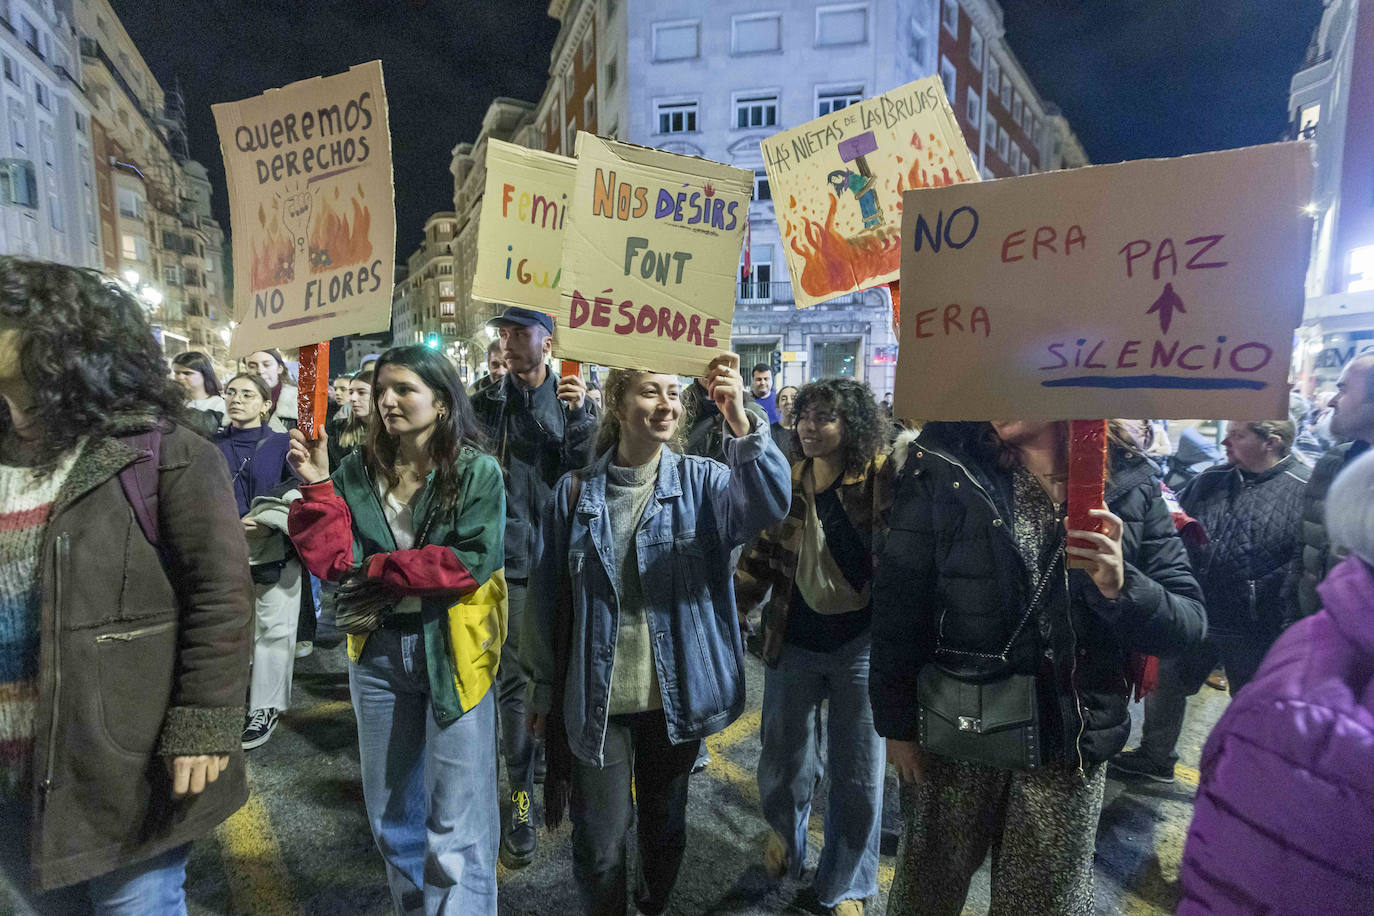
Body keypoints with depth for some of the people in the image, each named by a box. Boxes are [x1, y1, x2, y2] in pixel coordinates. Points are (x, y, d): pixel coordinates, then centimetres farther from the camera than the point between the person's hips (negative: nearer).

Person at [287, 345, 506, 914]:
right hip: (377, 651, 5)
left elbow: (475, 560, -18)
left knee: (455, 820, 4)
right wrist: (317, 486, -15)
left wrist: (382, 570, -14)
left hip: (454, 651, -4)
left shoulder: (478, 471, -8)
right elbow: (332, 560, -5)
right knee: (389, 810, 21)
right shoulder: (358, 470, 2)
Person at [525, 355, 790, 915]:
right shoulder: (577, 491, -5)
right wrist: (544, 685, 7)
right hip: (596, 699, -1)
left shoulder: (701, 481, -6)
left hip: (675, 696, 1)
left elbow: (769, 507, -26)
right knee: (599, 842, 10)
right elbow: (547, 592, 2)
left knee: (665, 825, 21)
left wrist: (740, 421, -40)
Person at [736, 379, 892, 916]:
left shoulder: (882, 478, -9)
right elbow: (760, 557, 8)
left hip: (861, 643, -2)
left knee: (859, 776, 11)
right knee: (785, 766, 15)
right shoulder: (786, 482, 1)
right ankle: (785, 833, 51)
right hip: (793, 641, 2)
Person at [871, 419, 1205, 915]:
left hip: (1072, 739, 2)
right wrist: (896, 722, -7)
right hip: (954, 724, -1)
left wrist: (1121, 587, -24)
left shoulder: (1129, 482, -3)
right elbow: (898, 601, -8)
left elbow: (1188, 622, -3)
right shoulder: (945, 467, -9)